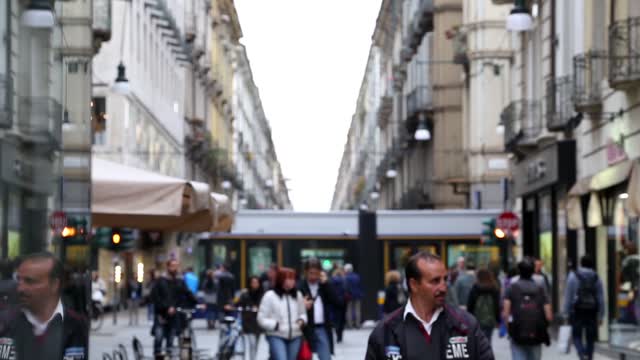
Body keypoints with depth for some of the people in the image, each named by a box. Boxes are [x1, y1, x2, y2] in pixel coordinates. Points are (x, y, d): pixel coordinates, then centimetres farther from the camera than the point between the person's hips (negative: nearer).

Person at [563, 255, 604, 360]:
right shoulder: (596, 278, 5)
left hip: (577, 311, -2)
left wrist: (566, 313, 1)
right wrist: (600, 315, 9)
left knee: (576, 336, 5)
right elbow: (601, 298, 5)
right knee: (590, 338, 10)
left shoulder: (573, 276, -2)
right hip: (592, 312, 2)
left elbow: (568, 296, -4)